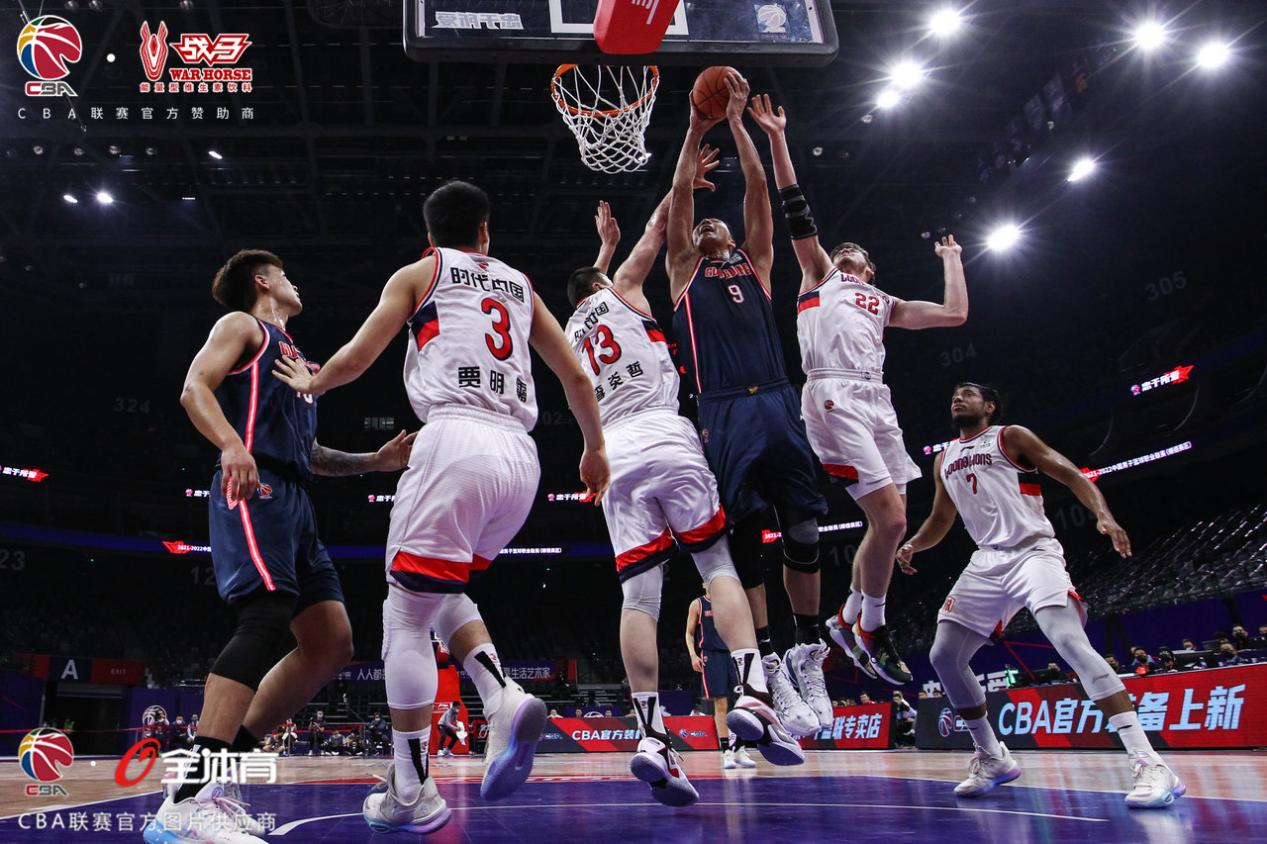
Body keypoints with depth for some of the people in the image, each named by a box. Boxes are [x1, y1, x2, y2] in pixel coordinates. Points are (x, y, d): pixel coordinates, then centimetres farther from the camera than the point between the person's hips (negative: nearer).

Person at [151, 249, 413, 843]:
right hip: (254, 489, -9)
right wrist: (232, 444, -26)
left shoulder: (295, 357, 33)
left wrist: (374, 461, 19)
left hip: (293, 501, 9)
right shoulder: (243, 326, 11)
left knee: (331, 644, 1)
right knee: (267, 618, -27)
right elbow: (194, 388, -7)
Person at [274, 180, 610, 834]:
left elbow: (356, 358, 10)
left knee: (407, 613, 2)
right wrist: (594, 448, 33)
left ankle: (411, 795, 4)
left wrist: (310, 384, 31)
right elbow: (575, 375, 22)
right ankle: (503, 696, -2)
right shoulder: (519, 284, 25)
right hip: (520, 456, 6)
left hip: (456, 442, -5)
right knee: (442, 592, 23)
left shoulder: (419, 273, 14)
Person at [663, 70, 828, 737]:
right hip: (723, 411, -2)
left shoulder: (756, 263, 23)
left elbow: (757, 187, 17)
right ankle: (770, 668, -1)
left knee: (802, 532, 0)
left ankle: (807, 652, 15)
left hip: (777, 402, 2)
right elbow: (680, 195, 12)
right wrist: (696, 130, 15)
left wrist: (736, 123, 18)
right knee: (742, 540, -5)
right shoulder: (685, 271, 19)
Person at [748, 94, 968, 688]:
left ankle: (848, 620, 21)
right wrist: (777, 138, 6)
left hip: (876, 401, 6)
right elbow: (796, 213, 11)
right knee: (889, 516, -15)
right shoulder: (818, 275, 20)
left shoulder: (884, 304, 31)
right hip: (834, 397, -6)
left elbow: (955, 314, 24)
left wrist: (951, 258, 35)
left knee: (891, 522, 2)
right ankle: (871, 628, 4)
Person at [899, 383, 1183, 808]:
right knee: (943, 657, -1)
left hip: (1033, 550, -6)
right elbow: (940, 520, 27)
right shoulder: (945, 460, 19)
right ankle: (992, 757, 15)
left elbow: (1072, 476, -5)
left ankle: (1149, 764, -29)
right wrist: (913, 545, 7)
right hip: (987, 562, 7)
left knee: (1070, 641, -27)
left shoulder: (1011, 437, 2)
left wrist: (1104, 515, -23)